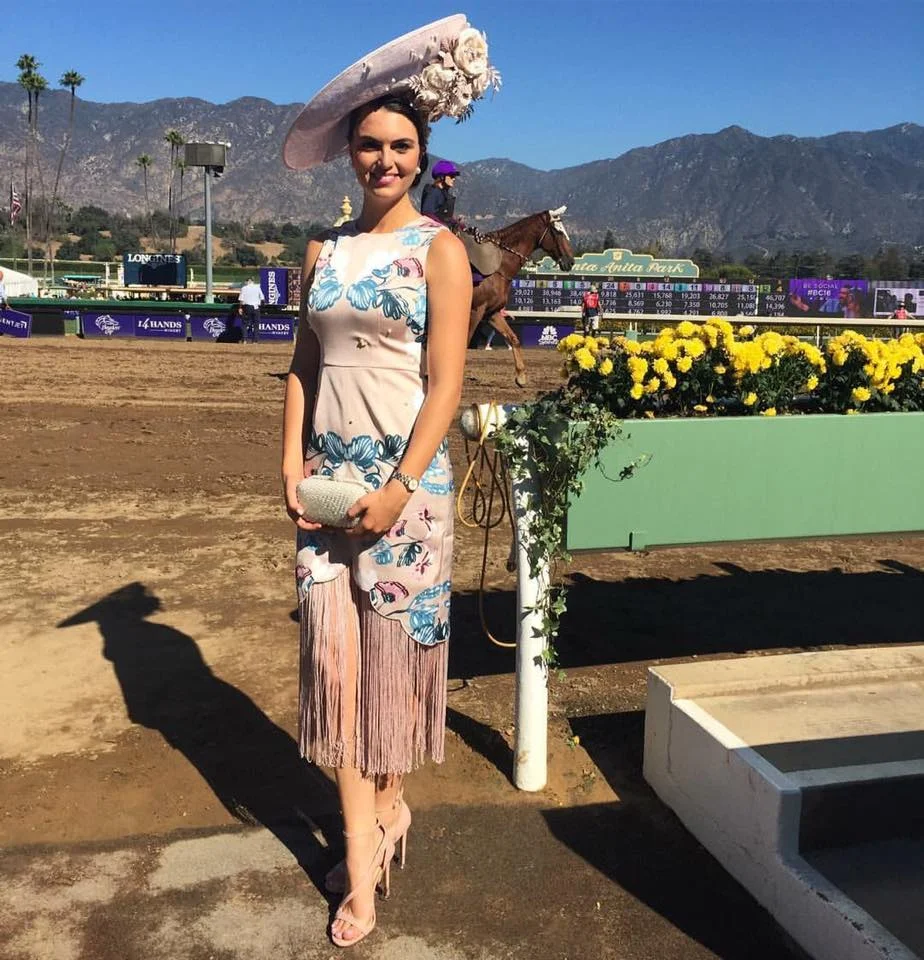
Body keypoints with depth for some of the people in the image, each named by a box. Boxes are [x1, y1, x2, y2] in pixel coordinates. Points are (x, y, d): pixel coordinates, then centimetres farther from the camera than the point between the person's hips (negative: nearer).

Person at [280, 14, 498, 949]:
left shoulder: (439, 249, -3)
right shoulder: (324, 250, 10)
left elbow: (445, 381, -9)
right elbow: (304, 362, 12)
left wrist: (400, 486, -15)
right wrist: (291, 459, 0)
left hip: (405, 477, -4)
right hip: (326, 475, 4)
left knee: (394, 648, 6)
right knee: (333, 653, 2)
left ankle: (388, 802, 32)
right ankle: (362, 859, 14)